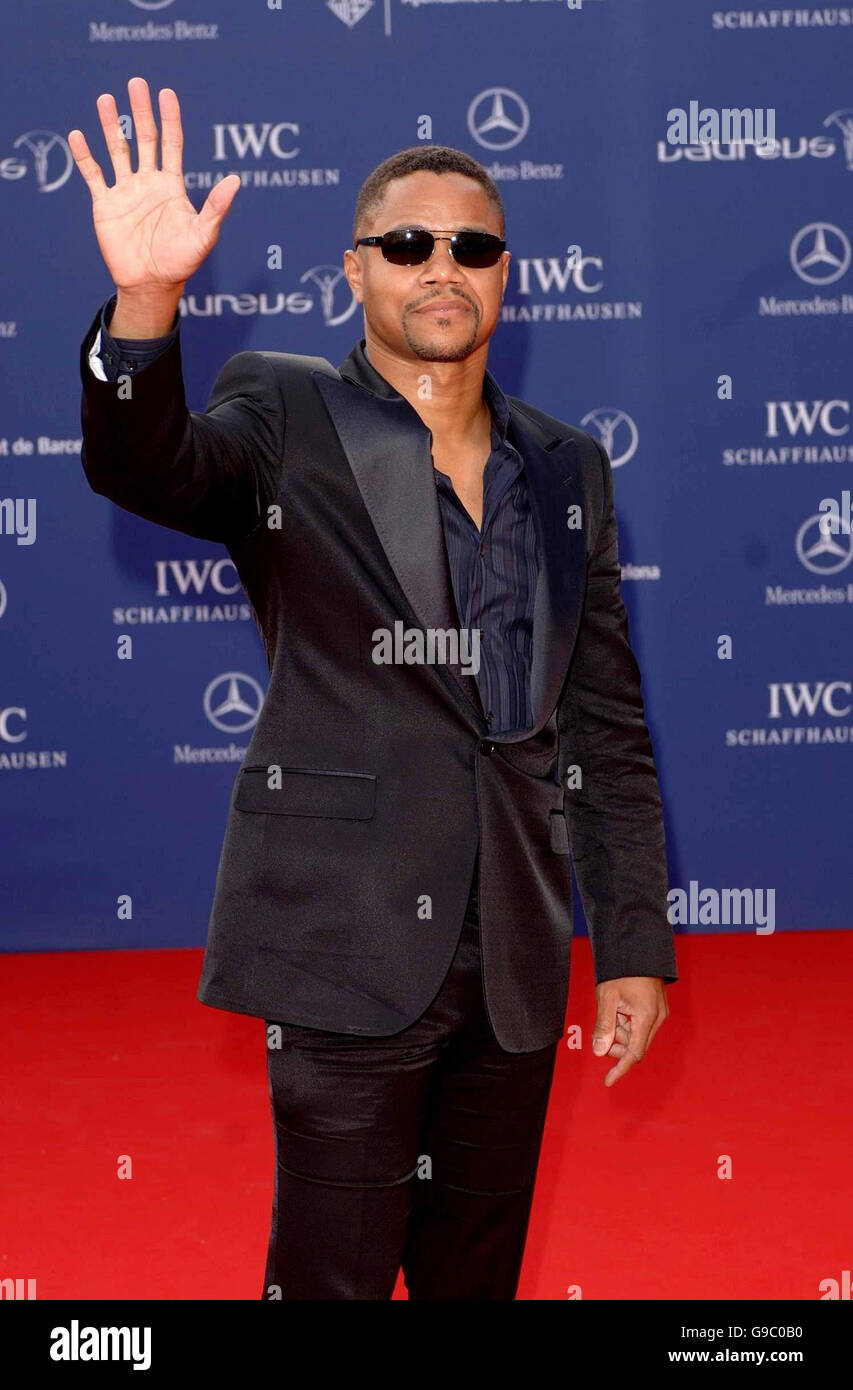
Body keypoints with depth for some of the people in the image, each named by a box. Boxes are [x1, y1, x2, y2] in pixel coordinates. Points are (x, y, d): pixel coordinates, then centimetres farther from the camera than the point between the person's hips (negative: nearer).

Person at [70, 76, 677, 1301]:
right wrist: (146, 300, -40)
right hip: (354, 946, -5)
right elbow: (142, 466, -22)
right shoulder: (285, 416, 0)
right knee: (332, 1276, 0)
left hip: (515, 964, 5)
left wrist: (636, 944, 11)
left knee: (480, 1275, 15)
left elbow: (608, 724, 13)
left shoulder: (568, 470, 12)